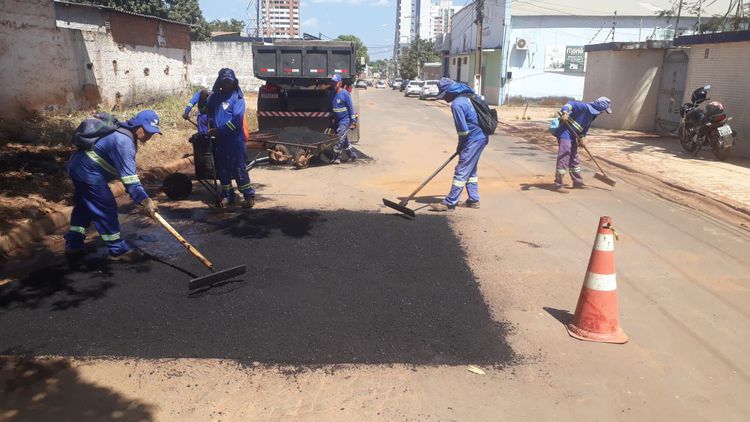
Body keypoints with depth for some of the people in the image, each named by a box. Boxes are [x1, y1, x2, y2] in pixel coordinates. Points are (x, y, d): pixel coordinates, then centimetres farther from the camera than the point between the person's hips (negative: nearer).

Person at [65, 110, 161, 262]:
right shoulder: (124, 142, -25)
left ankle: (73, 246, 30)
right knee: (106, 209, -6)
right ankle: (118, 251, 0)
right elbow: (128, 176, -32)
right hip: (89, 172, -11)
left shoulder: (124, 131, 8)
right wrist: (145, 200, -37)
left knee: (84, 206, 21)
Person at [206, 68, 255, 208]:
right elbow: (209, 114, 19)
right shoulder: (214, 97, 10)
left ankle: (249, 195, 4)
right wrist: (211, 129, 2)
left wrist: (219, 130, -14)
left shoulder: (237, 97, -7)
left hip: (235, 139, -6)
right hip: (219, 140, 6)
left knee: (239, 168, -5)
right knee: (222, 168, 10)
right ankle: (227, 195, 22)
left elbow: (237, 120, -15)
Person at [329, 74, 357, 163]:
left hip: (345, 120, -7)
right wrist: (332, 119, 15)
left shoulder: (345, 93, -14)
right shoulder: (331, 94, 4)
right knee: (344, 139, 13)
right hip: (337, 121, 7)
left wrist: (353, 122, -14)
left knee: (339, 138, -13)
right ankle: (352, 155, 27)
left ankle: (337, 157, -2)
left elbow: (351, 107, -13)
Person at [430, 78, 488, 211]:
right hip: (481, 137, 10)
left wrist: (460, 146, -2)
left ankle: (449, 203, 0)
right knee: (471, 170, 18)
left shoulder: (457, 104, -19)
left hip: (473, 140, -10)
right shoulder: (466, 96, 11)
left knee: (461, 171, -5)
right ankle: (473, 200, 24)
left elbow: (463, 130, -20)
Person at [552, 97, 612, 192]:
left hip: (573, 137, 10)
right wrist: (565, 112, -49)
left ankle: (578, 182, 28)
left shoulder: (593, 114, 12)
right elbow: (572, 103, -30)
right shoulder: (585, 107, -17)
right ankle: (558, 185, -6)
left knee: (574, 160, 17)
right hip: (565, 134, -10)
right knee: (563, 159, -10)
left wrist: (582, 137, 2)